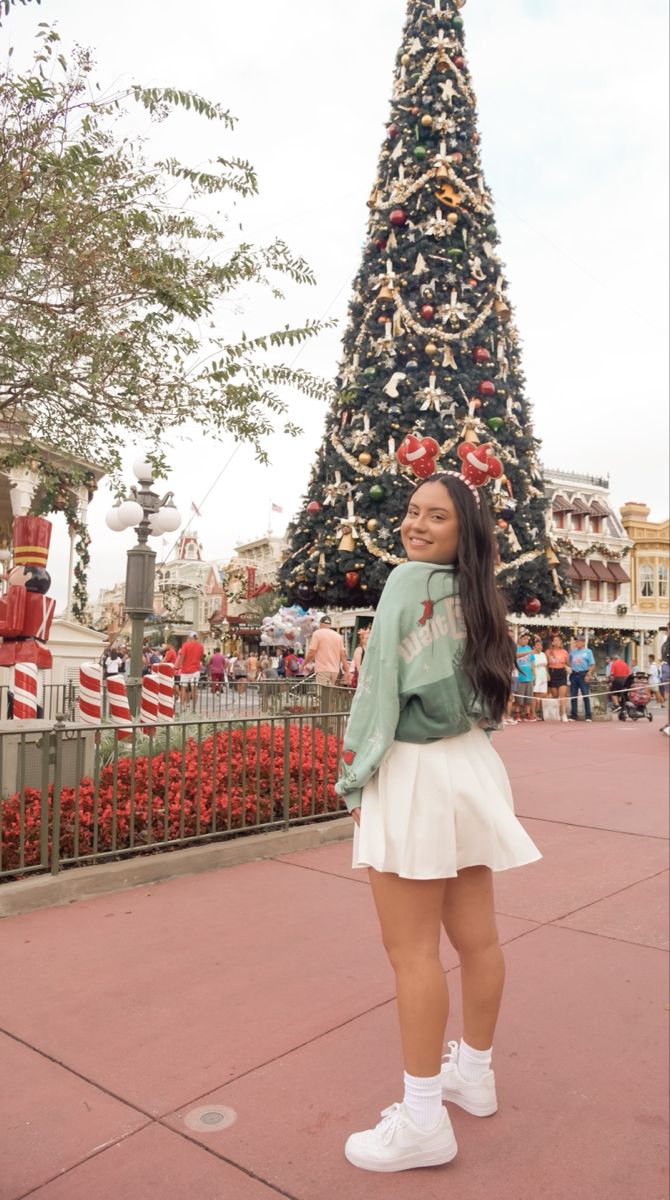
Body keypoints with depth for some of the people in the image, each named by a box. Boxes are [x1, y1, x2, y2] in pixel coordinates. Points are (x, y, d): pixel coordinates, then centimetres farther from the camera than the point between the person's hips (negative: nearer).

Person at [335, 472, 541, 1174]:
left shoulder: (409, 580, -11)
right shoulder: (476, 594, 11)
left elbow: (380, 685, -14)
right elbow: (480, 691, 14)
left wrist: (356, 777, -8)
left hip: (415, 774, -8)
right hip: (471, 768, 9)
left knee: (412, 951, 1)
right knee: (476, 937, 17)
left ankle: (423, 1122, 12)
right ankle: (474, 1075, 34)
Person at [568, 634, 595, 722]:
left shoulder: (588, 651, 2)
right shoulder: (573, 651, 14)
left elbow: (592, 665, -3)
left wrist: (588, 675, -13)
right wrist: (569, 668, 1)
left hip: (583, 674, -4)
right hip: (574, 674, 4)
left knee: (586, 696, -5)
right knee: (573, 696, 5)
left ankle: (588, 716, -2)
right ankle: (573, 715, 11)